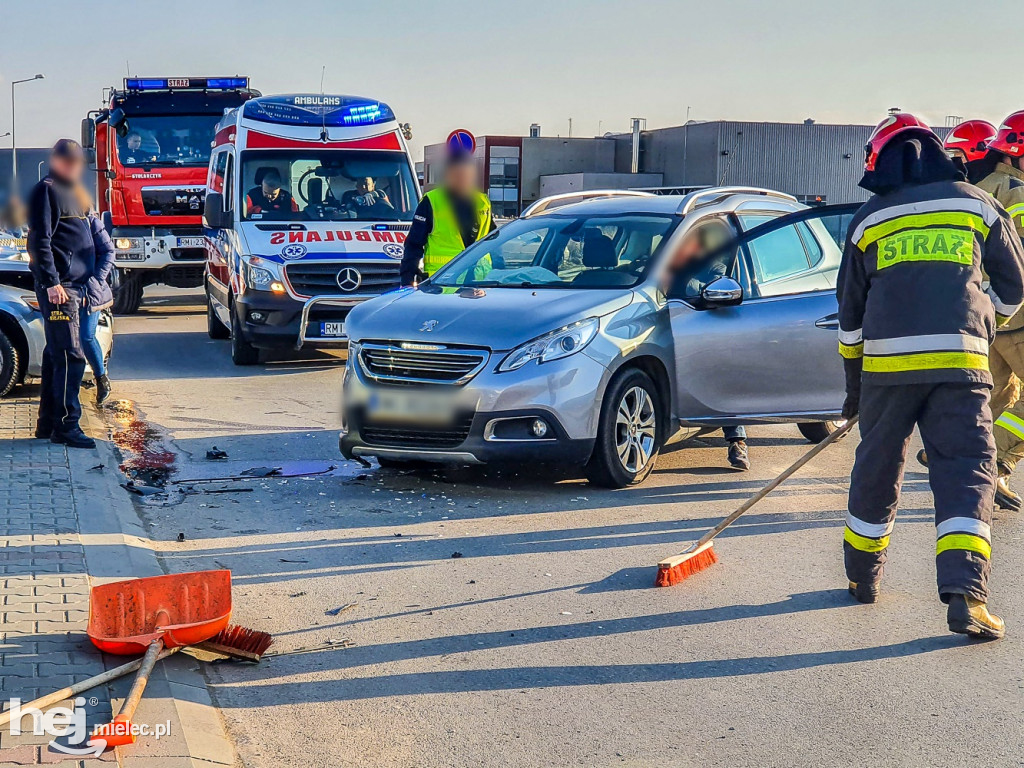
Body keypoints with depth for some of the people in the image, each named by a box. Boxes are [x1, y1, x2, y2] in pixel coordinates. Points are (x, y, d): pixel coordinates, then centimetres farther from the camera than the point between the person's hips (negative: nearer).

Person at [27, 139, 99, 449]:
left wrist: (95, 276, 22)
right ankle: (66, 426, -11)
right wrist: (51, 282, -22)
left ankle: (47, 422, 18)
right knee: (70, 356, -12)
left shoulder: (69, 192, 22)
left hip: (75, 284, 10)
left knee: (56, 354, 12)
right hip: (58, 287, -10)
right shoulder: (46, 191, -7)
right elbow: (40, 241, -15)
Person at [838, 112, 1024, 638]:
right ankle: (964, 594, -16)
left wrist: (854, 385, 24)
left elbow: (850, 309, 16)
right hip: (960, 360, -1)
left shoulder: (868, 219, 12)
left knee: (877, 467, 16)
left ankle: (863, 576, 30)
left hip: (886, 362, 1)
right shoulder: (976, 204, 11)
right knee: (966, 471, -1)